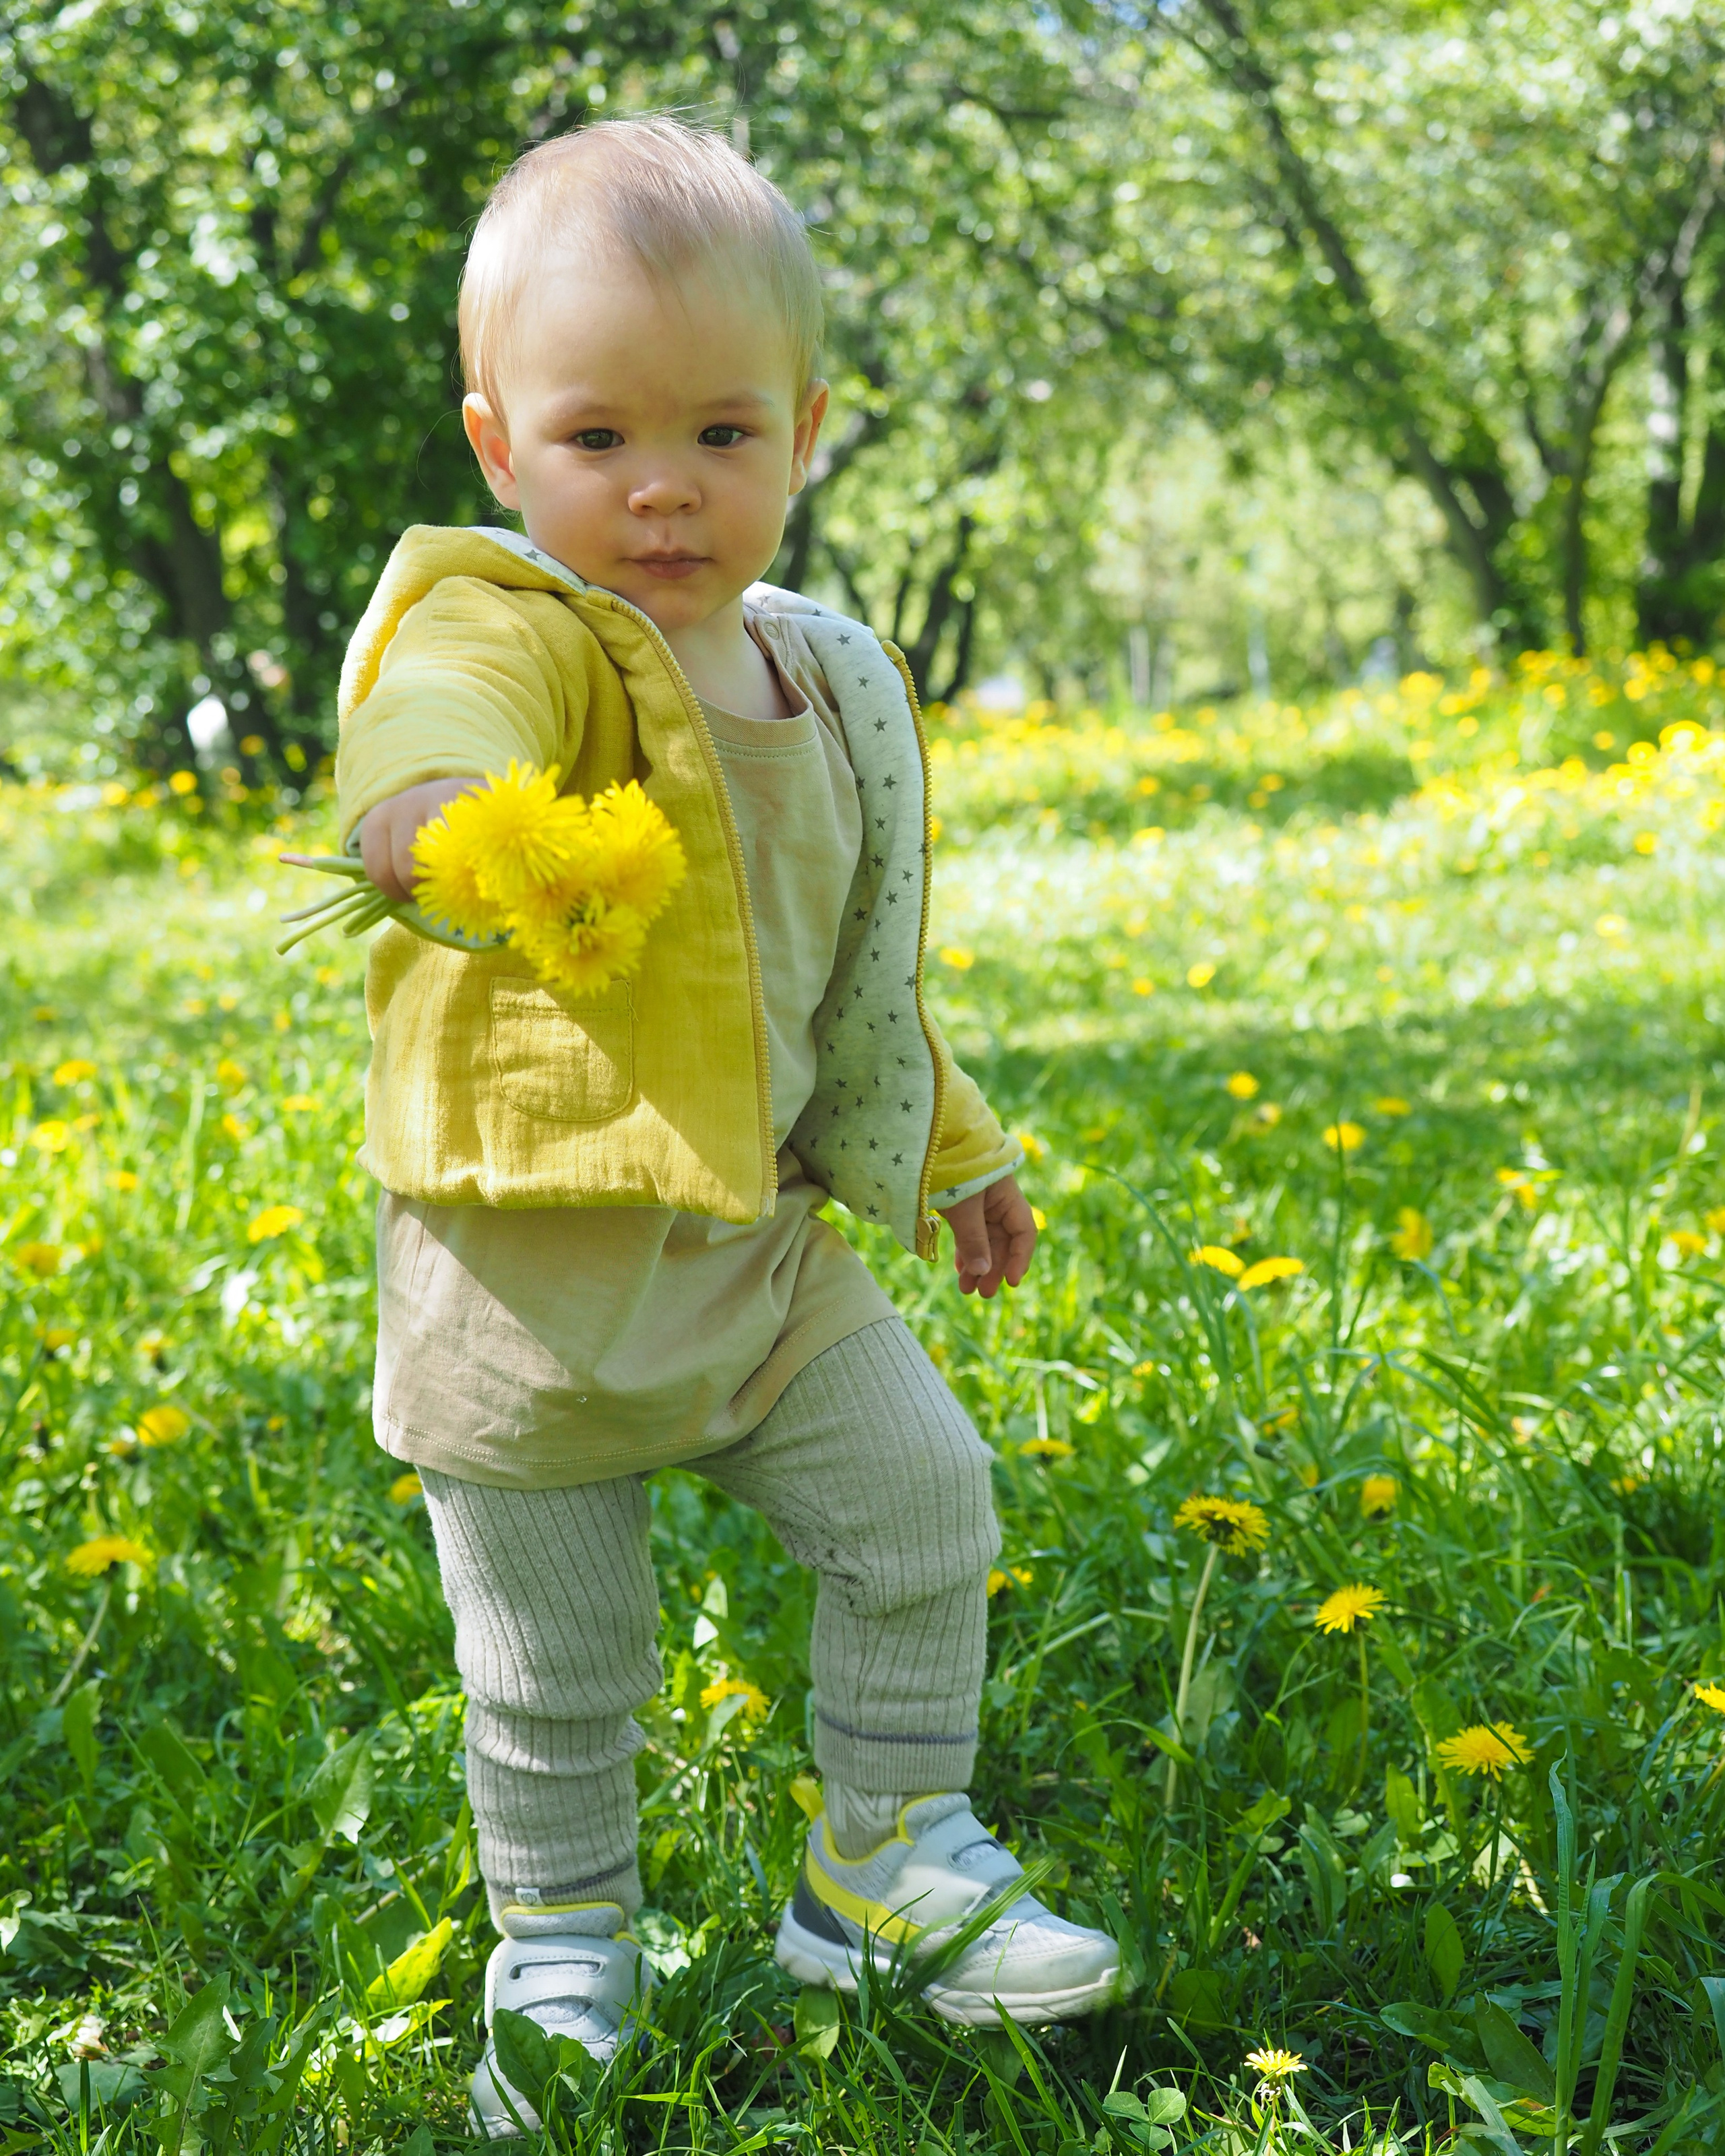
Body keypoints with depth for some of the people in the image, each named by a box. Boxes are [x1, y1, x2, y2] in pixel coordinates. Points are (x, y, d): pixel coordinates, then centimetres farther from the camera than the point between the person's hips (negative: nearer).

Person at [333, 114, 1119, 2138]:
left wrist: (949, 1148, 30)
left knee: (925, 1502, 5)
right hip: (530, 1253, -5)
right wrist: (447, 817, -69)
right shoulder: (504, 625, -17)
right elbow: (439, 716, -45)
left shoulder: (825, 681, 6)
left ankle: (883, 1866, 26)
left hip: (767, 1233, 6)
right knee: (553, 1665, 6)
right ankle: (561, 1964, 30)